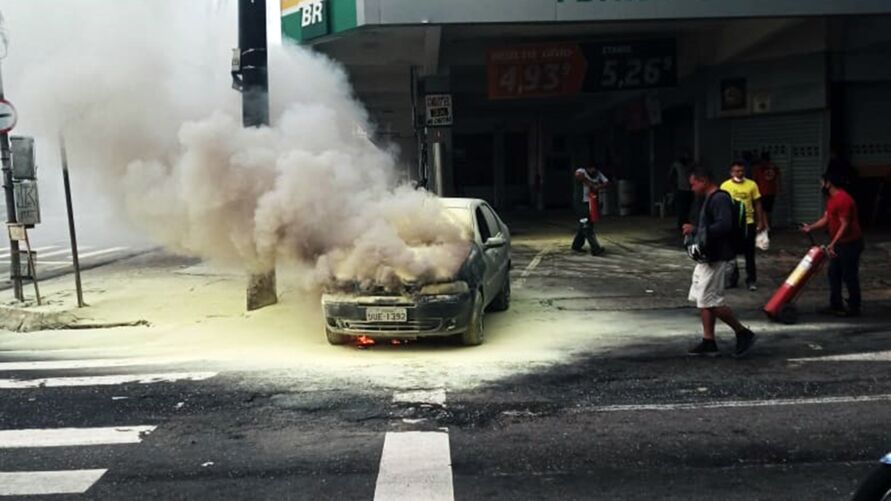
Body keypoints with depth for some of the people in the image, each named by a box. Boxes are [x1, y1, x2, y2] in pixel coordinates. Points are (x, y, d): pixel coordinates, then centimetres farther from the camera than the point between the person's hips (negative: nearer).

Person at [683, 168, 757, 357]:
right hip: (706, 258, 11)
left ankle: (743, 334, 5)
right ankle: (708, 343, 14)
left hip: (716, 260, -11)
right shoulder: (710, 199, 17)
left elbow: (724, 226, -28)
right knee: (702, 300, 10)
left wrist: (696, 230, -24)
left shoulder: (720, 199, -16)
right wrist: (695, 232, 8)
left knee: (711, 301, -8)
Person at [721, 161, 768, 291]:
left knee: (749, 254, 6)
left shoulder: (751, 185, -2)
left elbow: (757, 204, 3)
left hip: (748, 223, -1)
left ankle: (751, 281, 15)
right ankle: (732, 279, 23)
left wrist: (760, 222, 0)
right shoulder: (725, 186, -2)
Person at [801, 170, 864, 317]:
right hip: (839, 243, 10)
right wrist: (810, 228, 2)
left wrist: (832, 244, -26)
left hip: (850, 243, -10)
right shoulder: (832, 199, 11)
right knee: (834, 274, 13)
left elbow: (845, 225, -24)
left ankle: (854, 307, 8)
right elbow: (826, 219, 15)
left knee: (849, 276, -2)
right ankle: (836, 305, 20)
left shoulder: (842, 199, -22)